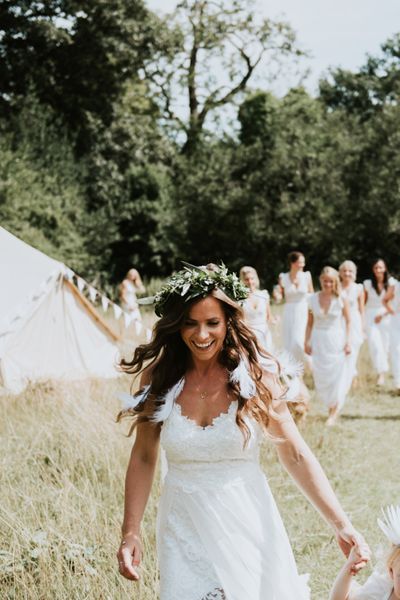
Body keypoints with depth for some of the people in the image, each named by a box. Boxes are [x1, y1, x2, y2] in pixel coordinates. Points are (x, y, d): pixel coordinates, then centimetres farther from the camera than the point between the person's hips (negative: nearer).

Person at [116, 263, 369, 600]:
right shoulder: (158, 379, -4)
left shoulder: (255, 376, -9)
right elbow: (143, 459, 3)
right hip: (184, 528, 1)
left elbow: (295, 455, -6)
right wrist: (131, 533, -4)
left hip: (248, 523, -1)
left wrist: (341, 525, -12)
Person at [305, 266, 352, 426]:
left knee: (336, 375, -1)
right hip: (319, 340, 2)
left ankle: (334, 413, 11)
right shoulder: (313, 299, 0)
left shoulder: (341, 299, -5)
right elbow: (310, 323, 7)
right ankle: (331, 405, 24)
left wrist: (348, 342, -6)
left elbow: (348, 322, 0)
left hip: (336, 340, -2)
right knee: (320, 376, 2)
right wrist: (307, 341, 3)